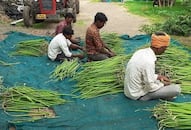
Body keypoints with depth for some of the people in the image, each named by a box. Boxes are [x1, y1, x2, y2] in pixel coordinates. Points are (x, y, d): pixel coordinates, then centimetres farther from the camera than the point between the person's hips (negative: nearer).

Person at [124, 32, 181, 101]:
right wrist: (163, 84, -4)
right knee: (176, 88, -12)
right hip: (139, 95, -9)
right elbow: (150, 87, -22)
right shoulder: (149, 62, -28)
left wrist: (158, 77, 9)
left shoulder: (141, 52, -2)